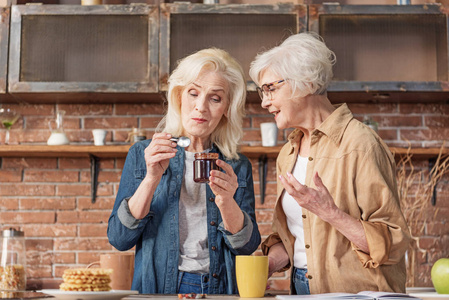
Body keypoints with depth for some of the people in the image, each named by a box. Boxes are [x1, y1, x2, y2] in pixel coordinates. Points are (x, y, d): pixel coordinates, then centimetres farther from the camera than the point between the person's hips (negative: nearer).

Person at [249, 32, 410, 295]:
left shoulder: (360, 144, -11)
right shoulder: (288, 154, 12)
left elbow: (393, 243, -13)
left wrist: (330, 213, -22)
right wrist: (264, 266, 2)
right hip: (301, 288, 6)